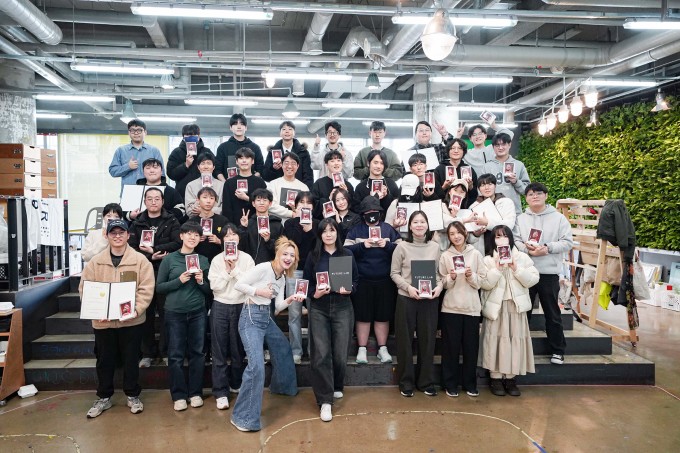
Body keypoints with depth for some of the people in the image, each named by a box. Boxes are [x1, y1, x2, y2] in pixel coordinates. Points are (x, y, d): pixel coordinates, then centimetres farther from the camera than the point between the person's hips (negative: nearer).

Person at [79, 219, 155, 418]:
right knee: (104, 361, 13)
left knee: (131, 360, 10)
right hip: (102, 321, 2)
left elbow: (146, 289, -7)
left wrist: (136, 309, -20)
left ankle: (133, 396, 26)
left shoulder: (140, 260, -4)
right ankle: (103, 397, 29)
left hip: (131, 321, -2)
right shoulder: (95, 261, 2)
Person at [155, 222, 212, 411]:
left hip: (197, 312, 2)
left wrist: (201, 282, -10)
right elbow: (159, 287, -1)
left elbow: (210, 290, 10)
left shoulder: (203, 260, 6)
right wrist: (179, 280, -14)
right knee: (176, 354, 3)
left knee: (197, 352, 6)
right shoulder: (169, 259, 0)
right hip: (175, 313, -2)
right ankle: (179, 395, 14)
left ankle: (196, 393, 18)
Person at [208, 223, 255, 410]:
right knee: (219, 351, 1)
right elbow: (214, 286, -6)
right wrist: (227, 270, -14)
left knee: (239, 350, 10)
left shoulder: (247, 259, 0)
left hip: (241, 307, 0)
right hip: (220, 307, 0)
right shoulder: (217, 260, 1)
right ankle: (221, 392, 7)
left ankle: (237, 384, 28)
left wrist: (235, 269, -14)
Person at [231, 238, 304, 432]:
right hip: (251, 317, -9)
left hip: (266, 317, 9)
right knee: (256, 365, -19)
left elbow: (278, 306, 9)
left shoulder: (282, 278, 11)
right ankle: (243, 417, -9)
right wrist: (259, 291, -20)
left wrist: (290, 300, -9)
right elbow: (239, 284, -15)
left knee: (284, 350, 24)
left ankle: (281, 386, 51)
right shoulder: (263, 268, -14)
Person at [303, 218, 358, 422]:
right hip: (319, 309, 0)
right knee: (321, 355, -7)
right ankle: (325, 401, 1)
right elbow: (307, 282, 5)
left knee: (340, 354, 3)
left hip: (342, 308, 1)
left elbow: (356, 280, 7)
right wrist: (315, 293, -14)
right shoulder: (313, 256, 3)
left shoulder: (347, 254, 4)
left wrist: (348, 290, -13)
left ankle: (336, 387, 32)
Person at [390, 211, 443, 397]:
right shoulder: (402, 246, -2)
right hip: (406, 299, -2)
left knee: (428, 340, 9)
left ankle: (426, 382, 22)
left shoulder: (435, 247, 5)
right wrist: (408, 287, -16)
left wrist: (439, 286, -9)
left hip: (430, 299, 2)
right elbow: (394, 273, -2)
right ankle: (406, 382, 18)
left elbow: (439, 272, 10)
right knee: (405, 341, 5)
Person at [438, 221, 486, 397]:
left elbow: (481, 281, 4)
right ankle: (450, 383, 16)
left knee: (471, 347, 6)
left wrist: (471, 276, -14)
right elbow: (442, 283, 5)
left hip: (471, 307, 1)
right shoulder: (445, 256, 3)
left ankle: (470, 383, 21)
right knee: (451, 347, 3)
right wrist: (450, 278, -15)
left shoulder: (476, 254, 4)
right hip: (451, 307, -1)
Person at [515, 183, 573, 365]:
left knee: (552, 313, 8)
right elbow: (514, 241, 0)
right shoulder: (520, 219, 8)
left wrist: (548, 248, -16)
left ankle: (558, 350, 21)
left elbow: (567, 242, -3)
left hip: (549, 273, -1)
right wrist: (528, 249, -18)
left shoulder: (559, 218, 3)